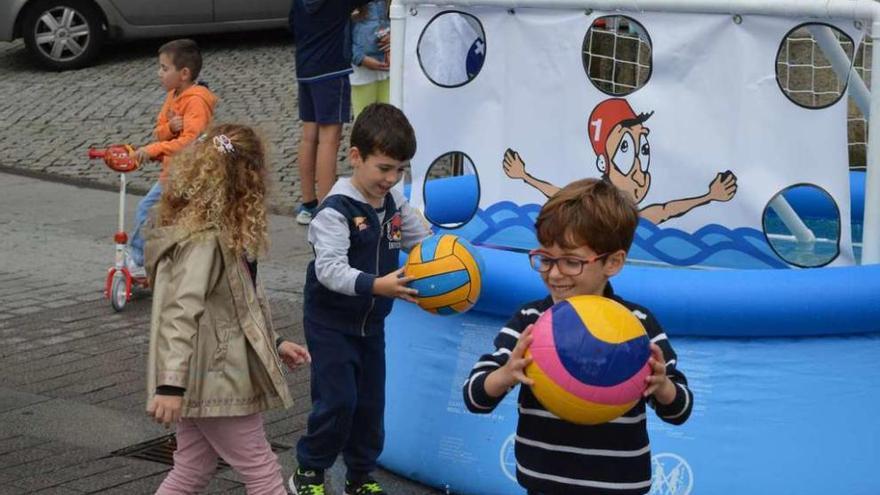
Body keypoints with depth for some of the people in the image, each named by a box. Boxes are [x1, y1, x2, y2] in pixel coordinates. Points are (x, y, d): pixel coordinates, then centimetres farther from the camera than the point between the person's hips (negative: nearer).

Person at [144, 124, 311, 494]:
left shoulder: (219, 231, 11)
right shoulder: (204, 239, -21)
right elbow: (180, 312, -27)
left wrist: (274, 344, 23)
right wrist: (170, 384, -32)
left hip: (203, 378, 10)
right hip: (214, 380, -10)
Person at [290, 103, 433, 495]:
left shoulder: (394, 204, 0)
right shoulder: (336, 210, -22)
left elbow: (422, 239, 13)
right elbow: (329, 268, -33)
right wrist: (375, 285, -47)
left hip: (371, 322, 7)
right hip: (330, 322, -7)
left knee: (371, 403, 11)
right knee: (337, 400, -10)